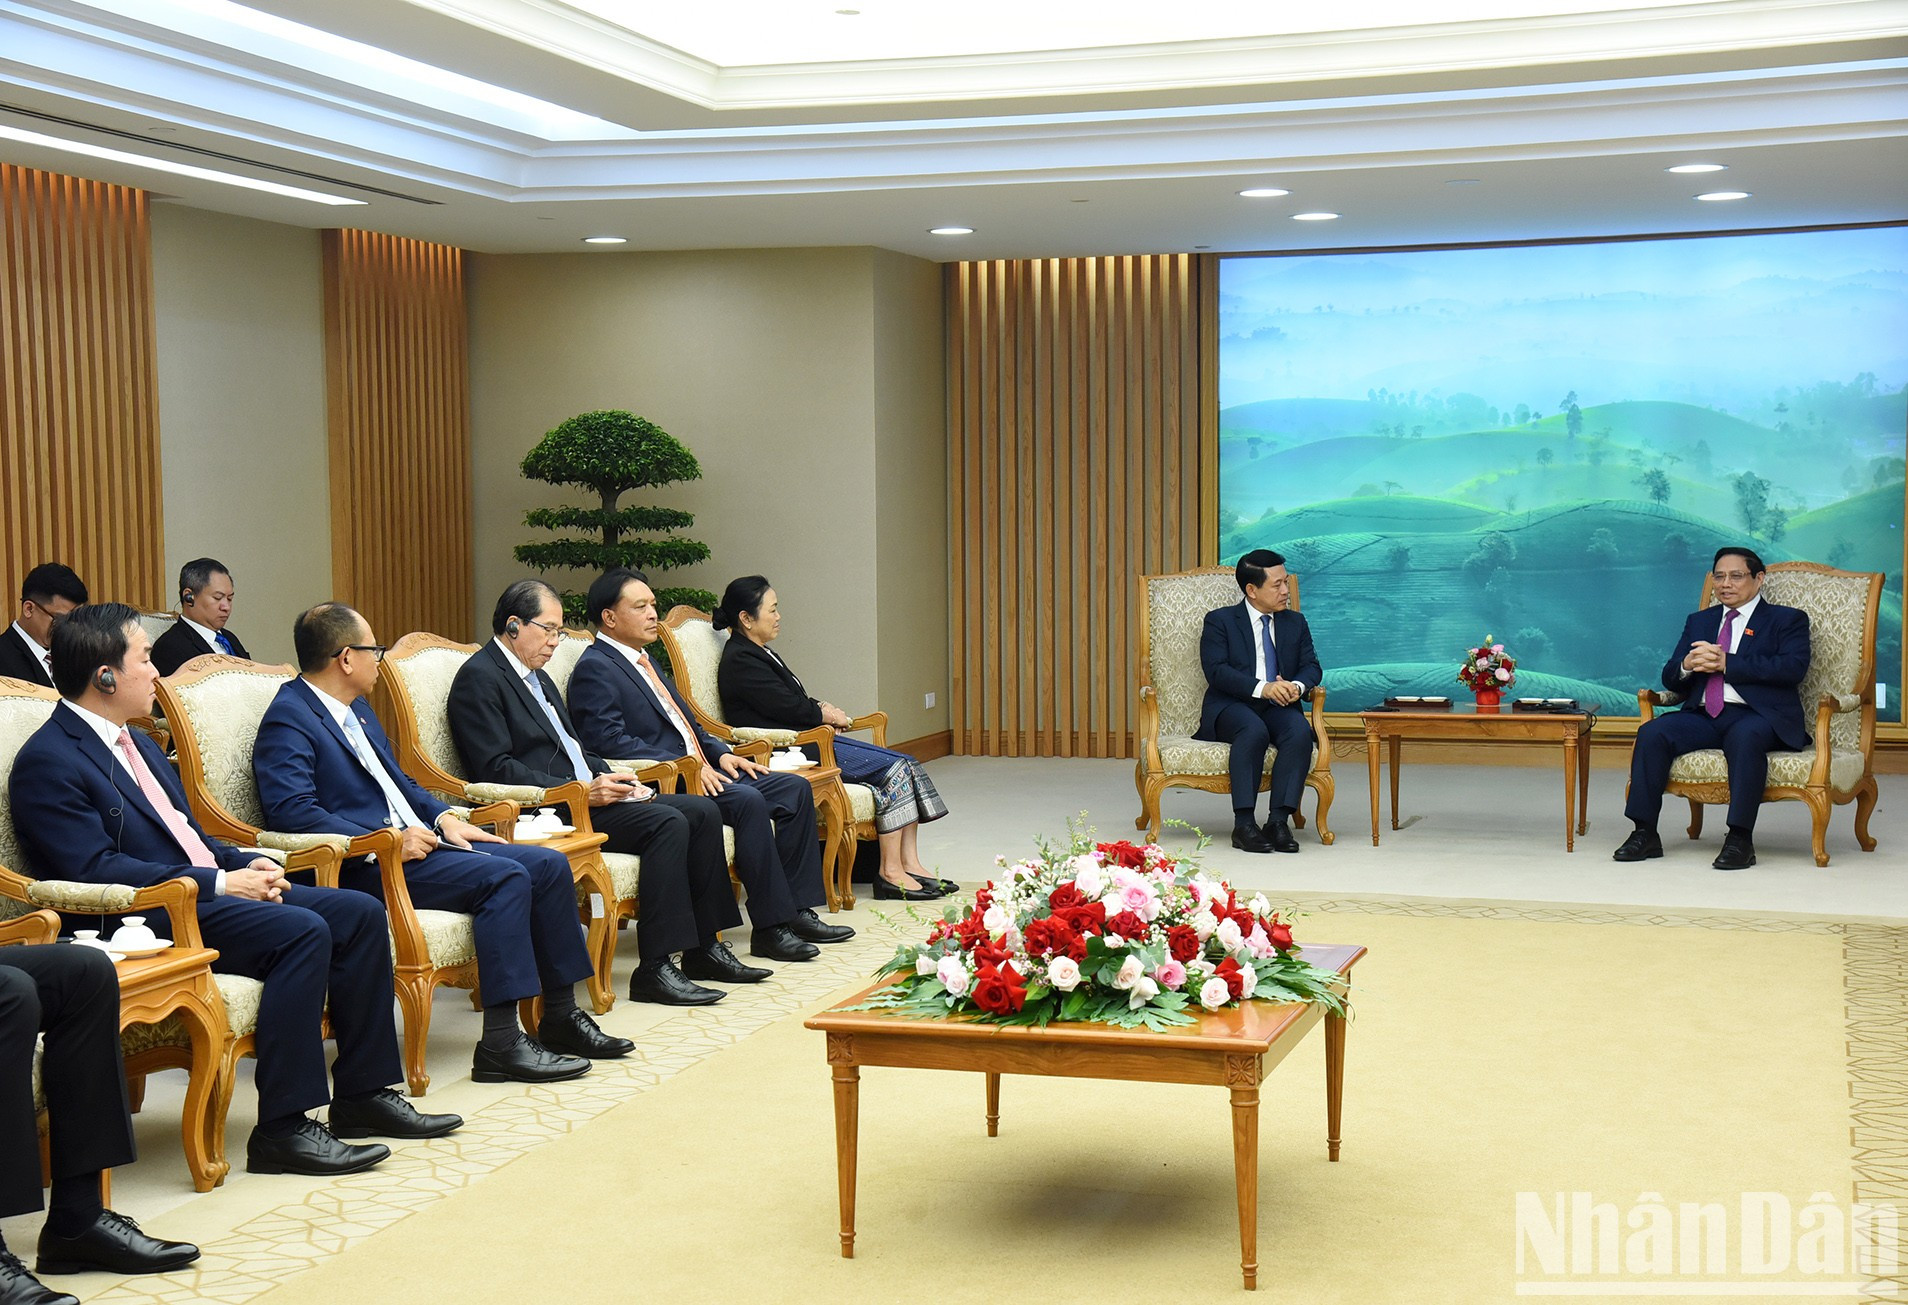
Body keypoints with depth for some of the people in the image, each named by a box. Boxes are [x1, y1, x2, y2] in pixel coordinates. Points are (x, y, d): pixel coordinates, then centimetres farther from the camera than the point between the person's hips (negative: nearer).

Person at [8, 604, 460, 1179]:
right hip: (149, 917, -10)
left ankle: (363, 1093, 1)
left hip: (206, 887, 10)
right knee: (302, 931, -30)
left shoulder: (136, 743, 21)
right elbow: (96, 868, -20)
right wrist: (218, 882, -20)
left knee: (361, 913, -4)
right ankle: (282, 1130, -26)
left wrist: (246, 864, 5)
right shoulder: (47, 764, -10)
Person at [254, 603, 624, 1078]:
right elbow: (292, 811, -22)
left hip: (416, 839, 10)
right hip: (364, 867, -10)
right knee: (505, 876, -27)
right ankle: (501, 1043, -27)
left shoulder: (355, 707, 20)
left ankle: (561, 1018, 4)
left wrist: (444, 817, 8)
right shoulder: (287, 721, -10)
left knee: (549, 864, -2)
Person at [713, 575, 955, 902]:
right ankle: (890, 872, -13)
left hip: (810, 740, 10)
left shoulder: (758, 653, 18)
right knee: (893, 768, -16)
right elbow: (790, 709, -17)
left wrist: (821, 708, 2)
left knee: (906, 764, -1)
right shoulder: (740, 662, -14)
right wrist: (828, 715, -1)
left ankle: (909, 864, -4)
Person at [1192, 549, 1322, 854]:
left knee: (1300, 731, -31)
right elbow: (1216, 671, -8)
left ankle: (1278, 821, -34)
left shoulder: (1295, 623, 19)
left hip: (1279, 707, 4)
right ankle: (1243, 824, -37)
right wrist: (1262, 688, -22)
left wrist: (1297, 686, -15)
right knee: (1254, 730, -38)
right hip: (1231, 707, -4)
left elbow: (1312, 666, 11)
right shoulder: (1219, 621, 5)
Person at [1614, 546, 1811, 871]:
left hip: (1757, 714, -4)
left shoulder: (1787, 620, 11)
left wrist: (1726, 664, -13)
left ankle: (1740, 838, -36)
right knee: (1652, 732, -23)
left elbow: (1793, 667, -9)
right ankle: (1645, 833, -22)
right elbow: (1670, 679, 19)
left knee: (1745, 737, -39)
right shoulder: (1699, 621, 26)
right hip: (1703, 716, 5)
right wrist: (1687, 665, -7)